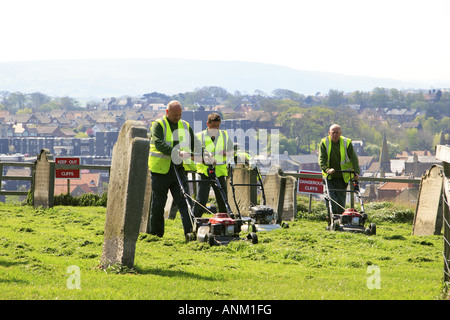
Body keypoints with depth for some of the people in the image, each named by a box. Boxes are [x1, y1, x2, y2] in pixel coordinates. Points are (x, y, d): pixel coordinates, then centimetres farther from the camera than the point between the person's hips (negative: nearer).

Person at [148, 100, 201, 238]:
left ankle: (190, 231, -12)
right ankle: (155, 234, 14)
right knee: (158, 204, 4)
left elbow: (194, 144, 17)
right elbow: (159, 144, -21)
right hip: (161, 170, -4)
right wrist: (177, 153, -34)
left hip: (179, 170, 4)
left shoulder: (185, 126, 12)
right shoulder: (158, 125, -5)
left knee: (184, 201, -6)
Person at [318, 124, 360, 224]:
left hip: (342, 178, 1)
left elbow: (354, 158, -4)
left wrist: (356, 172, -19)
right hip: (329, 178, -1)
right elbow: (321, 159, -10)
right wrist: (327, 169, -29)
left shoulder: (347, 143, 0)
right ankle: (331, 220, -13)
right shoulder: (324, 143, -1)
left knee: (341, 200, 1)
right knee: (330, 198, -16)